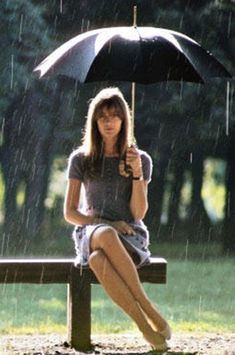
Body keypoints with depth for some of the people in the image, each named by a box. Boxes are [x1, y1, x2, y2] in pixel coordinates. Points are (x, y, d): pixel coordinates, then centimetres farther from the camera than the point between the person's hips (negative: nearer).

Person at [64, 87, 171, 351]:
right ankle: (148, 312, -37)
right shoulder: (81, 159, 10)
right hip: (89, 234, 1)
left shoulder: (140, 160, 8)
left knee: (98, 259, -40)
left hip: (131, 237, -1)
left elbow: (139, 213, 1)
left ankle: (146, 325, -34)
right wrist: (103, 225, -10)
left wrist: (137, 172, -11)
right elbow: (70, 212, 7)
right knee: (106, 237, -42)